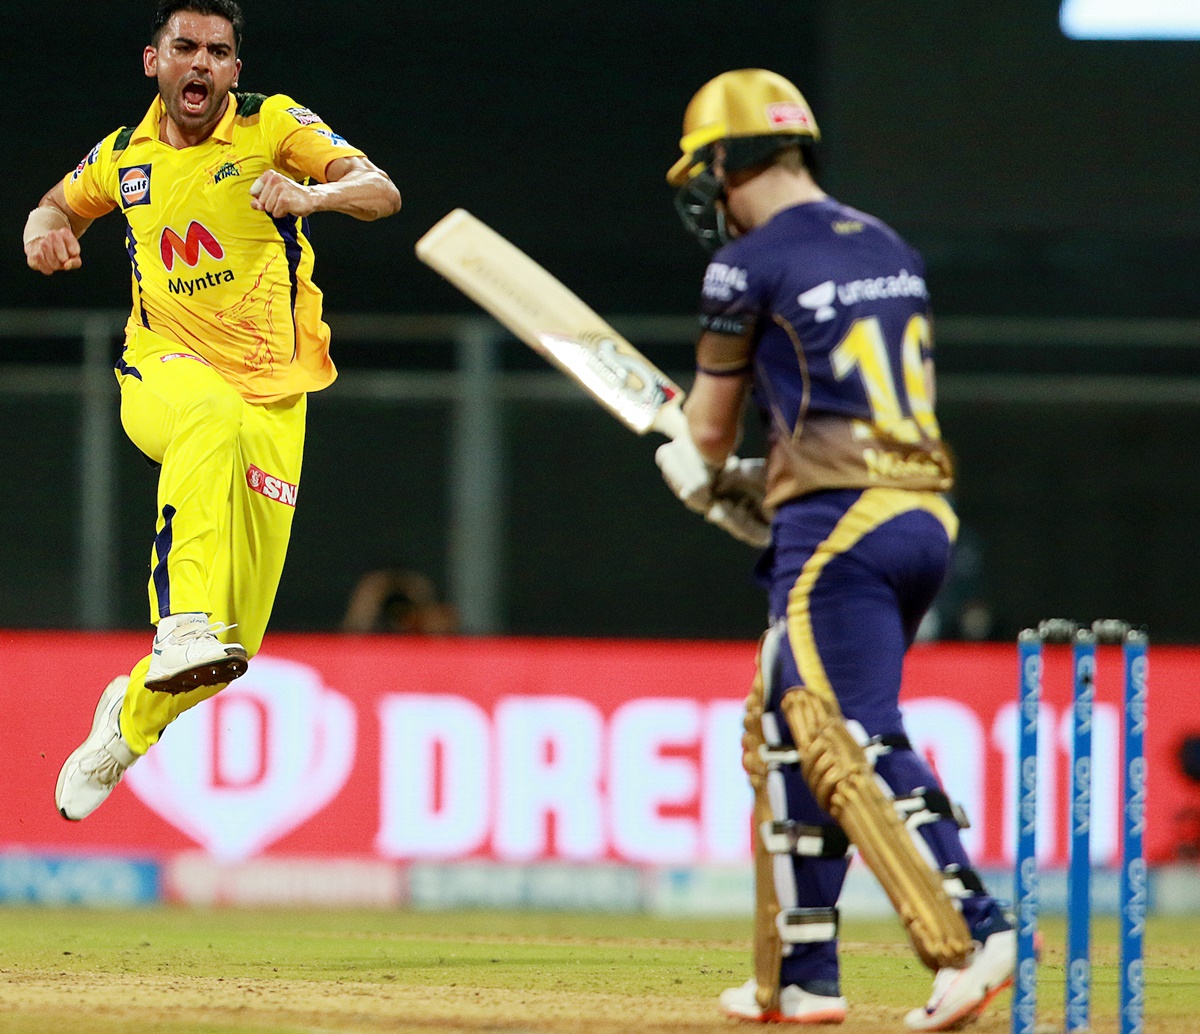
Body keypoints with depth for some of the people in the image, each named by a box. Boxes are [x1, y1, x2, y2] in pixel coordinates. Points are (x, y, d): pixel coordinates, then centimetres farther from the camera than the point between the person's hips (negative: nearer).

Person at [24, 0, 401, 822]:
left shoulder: (273, 125, -4)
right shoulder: (124, 156, 6)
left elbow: (382, 192, -17)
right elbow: (59, 206, 27)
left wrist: (314, 194, -39)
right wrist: (45, 229, 2)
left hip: (273, 399, 0)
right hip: (164, 377, 0)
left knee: (238, 635, -3)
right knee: (213, 418, -41)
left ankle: (132, 719, 29)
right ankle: (185, 626, -52)